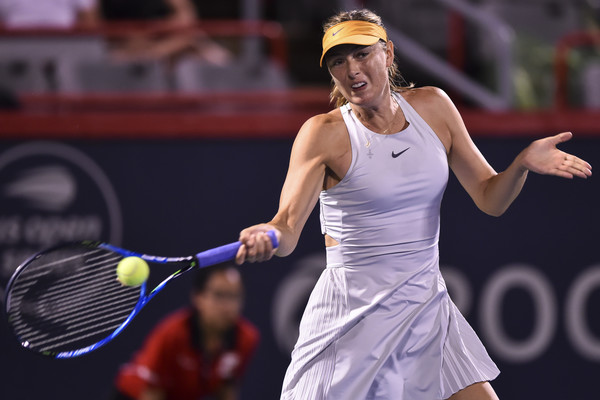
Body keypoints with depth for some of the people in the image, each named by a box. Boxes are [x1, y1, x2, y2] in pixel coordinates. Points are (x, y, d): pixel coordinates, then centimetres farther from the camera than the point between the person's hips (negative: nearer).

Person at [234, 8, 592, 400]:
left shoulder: (433, 107, 4)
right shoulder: (324, 133, -9)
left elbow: (490, 198, 7)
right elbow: (288, 225, -17)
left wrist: (523, 163, -13)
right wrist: (266, 237, -40)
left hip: (427, 306, 4)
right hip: (352, 315, -4)